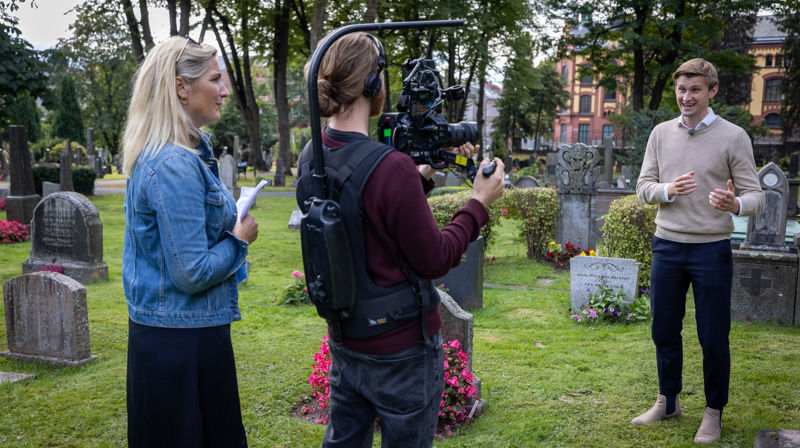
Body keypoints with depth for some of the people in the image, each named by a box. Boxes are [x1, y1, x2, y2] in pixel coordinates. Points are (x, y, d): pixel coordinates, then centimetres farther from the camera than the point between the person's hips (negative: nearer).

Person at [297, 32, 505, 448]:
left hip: (344, 341, 7)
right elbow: (436, 259, -17)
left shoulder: (311, 159, -3)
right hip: (401, 350, -7)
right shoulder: (391, 167, -27)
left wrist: (426, 172, 10)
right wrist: (479, 203, -6)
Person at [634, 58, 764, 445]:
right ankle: (667, 402, 32)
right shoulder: (661, 134, 5)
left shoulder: (733, 137, -5)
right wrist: (668, 190, -18)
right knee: (664, 330, 13)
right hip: (667, 246, 3)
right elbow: (643, 187, 4)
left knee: (713, 337, 5)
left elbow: (755, 195, -6)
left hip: (711, 249, -3)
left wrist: (735, 205, -29)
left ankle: (714, 412, 24)